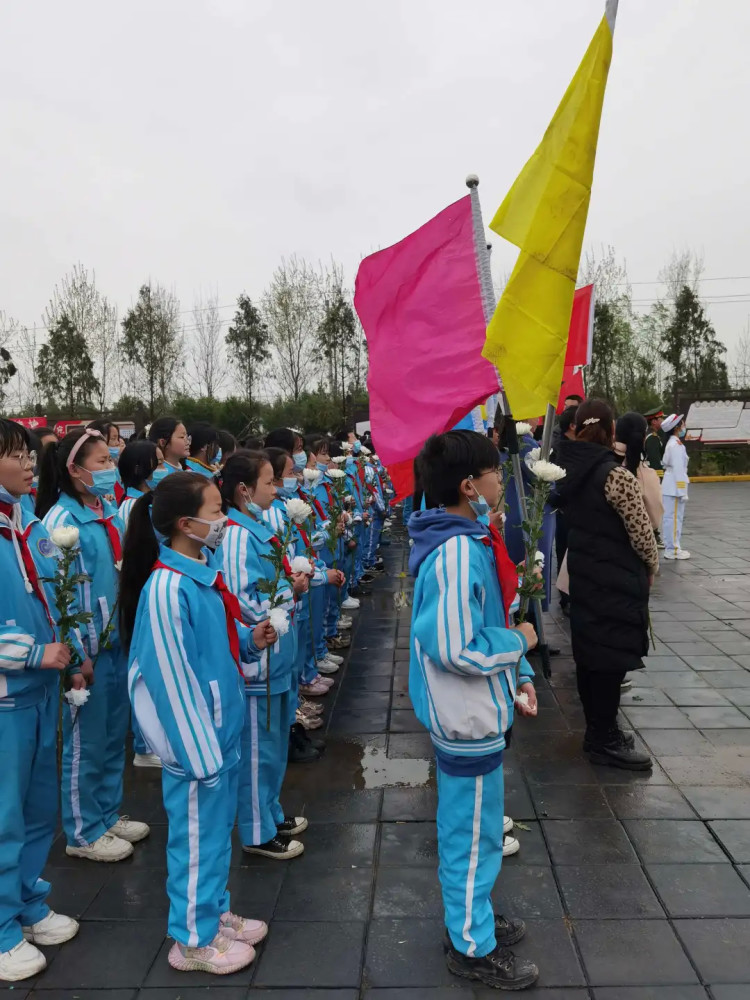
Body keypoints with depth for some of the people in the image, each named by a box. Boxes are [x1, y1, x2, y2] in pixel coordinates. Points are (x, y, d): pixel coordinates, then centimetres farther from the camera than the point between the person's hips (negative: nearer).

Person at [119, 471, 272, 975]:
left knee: (219, 827, 23)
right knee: (197, 835, 9)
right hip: (195, 737, -9)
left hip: (223, 729, 9)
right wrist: (201, 752, -18)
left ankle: (214, 911, 42)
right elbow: (172, 678, -23)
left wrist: (249, 638, -4)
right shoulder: (168, 588, -25)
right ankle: (193, 939, 29)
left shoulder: (204, 571, 2)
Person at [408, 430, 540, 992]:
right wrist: (520, 642, -14)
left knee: (471, 828, 25)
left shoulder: (471, 539, 4)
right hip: (469, 719, -10)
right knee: (475, 836, 9)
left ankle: (471, 916, 44)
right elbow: (457, 650, -29)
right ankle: (472, 947, 28)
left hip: (477, 711, 10)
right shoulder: (457, 554, -28)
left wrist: (519, 675, 8)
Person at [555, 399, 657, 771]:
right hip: (616, 578, -8)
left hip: (583, 572, 8)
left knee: (588, 650, 14)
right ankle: (605, 741, 11)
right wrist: (652, 565, 1)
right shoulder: (616, 475, -21)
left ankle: (597, 731, 27)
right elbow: (641, 532, -16)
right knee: (613, 656, 2)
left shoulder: (569, 470, 2)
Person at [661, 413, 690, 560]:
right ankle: (672, 550, -1)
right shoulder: (676, 445, -15)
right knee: (674, 518, -5)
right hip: (675, 486, -10)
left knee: (672, 518, 13)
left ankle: (672, 547, 20)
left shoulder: (672, 443, 15)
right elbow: (678, 469, -19)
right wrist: (682, 491, -19)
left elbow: (665, 463, 20)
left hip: (670, 486, 10)